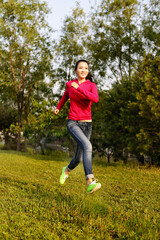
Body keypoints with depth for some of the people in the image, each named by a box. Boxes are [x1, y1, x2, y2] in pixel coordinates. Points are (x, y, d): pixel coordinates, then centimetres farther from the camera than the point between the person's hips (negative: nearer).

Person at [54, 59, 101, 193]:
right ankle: (90, 183, -37)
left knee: (78, 158, 7)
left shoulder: (92, 85, 1)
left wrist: (79, 88, -23)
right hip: (73, 123, -2)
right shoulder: (69, 84, 5)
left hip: (86, 124, 2)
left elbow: (95, 99, -21)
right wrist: (59, 107, 40)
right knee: (87, 146, -31)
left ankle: (67, 170, 45)